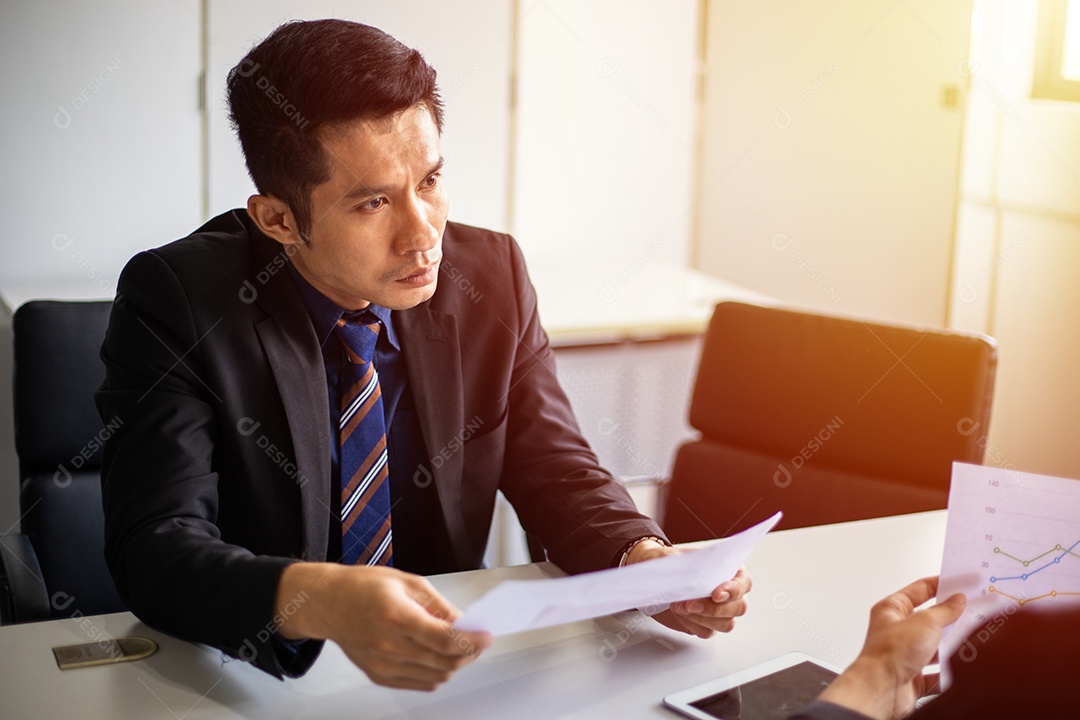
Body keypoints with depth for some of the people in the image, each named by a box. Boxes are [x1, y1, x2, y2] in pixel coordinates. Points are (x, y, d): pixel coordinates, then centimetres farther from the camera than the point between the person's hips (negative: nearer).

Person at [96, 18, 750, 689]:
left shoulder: (491, 275, -3)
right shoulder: (180, 300, -14)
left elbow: (554, 471, 3)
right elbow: (157, 549, -22)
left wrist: (643, 557, -17)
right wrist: (318, 603, -41)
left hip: (446, 657, 1)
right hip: (253, 676, 0)